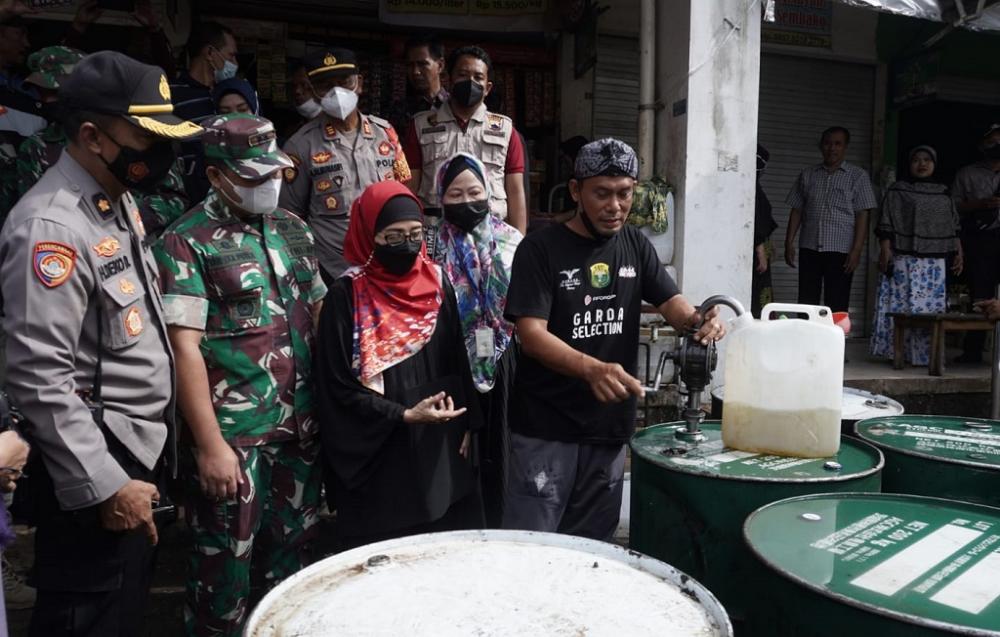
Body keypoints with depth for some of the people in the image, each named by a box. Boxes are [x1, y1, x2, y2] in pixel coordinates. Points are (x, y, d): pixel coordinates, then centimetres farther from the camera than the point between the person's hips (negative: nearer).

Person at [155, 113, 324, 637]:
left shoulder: (290, 227, 10)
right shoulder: (188, 243, -9)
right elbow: (184, 347, -14)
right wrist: (210, 444, -17)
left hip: (301, 423, 6)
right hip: (234, 434, -6)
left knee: (292, 546, 19)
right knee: (225, 562, 9)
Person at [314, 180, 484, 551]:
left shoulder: (437, 284, 4)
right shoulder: (346, 296, -10)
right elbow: (338, 387, -11)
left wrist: (465, 425, 6)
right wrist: (404, 415, -18)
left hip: (441, 450, 5)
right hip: (379, 458, -4)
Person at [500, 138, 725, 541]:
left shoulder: (635, 245, 7)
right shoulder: (541, 249, -10)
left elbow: (671, 302, 3)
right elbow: (531, 335, -19)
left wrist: (697, 320, -22)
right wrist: (593, 369, -36)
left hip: (610, 424, 5)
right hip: (546, 427, -5)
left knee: (591, 547, 17)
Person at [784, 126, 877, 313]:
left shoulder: (858, 176, 4)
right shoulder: (807, 175, 13)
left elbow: (862, 215, -1)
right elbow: (797, 211, 12)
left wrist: (857, 249, -10)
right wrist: (789, 242, 3)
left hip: (841, 250, -3)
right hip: (809, 248, 3)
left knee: (836, 307, -2)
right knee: (806, 303, 3)